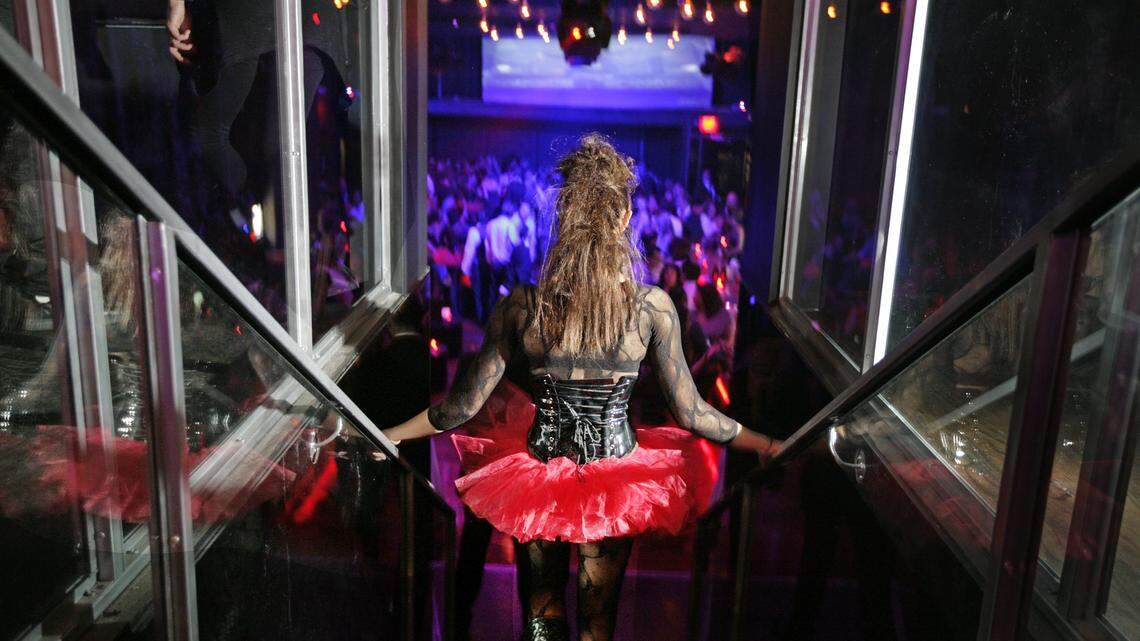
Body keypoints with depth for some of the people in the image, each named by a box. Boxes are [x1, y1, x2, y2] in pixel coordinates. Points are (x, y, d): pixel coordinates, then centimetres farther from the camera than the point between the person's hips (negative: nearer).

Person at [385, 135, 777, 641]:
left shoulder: (522, 305, -15)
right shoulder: (652, 306, -16)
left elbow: (463, 406, -9)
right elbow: (690, 414, -9)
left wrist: (384, 434, 6)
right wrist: (767, 446, 6)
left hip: (538, 479, 0)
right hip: (615, 483, 0)